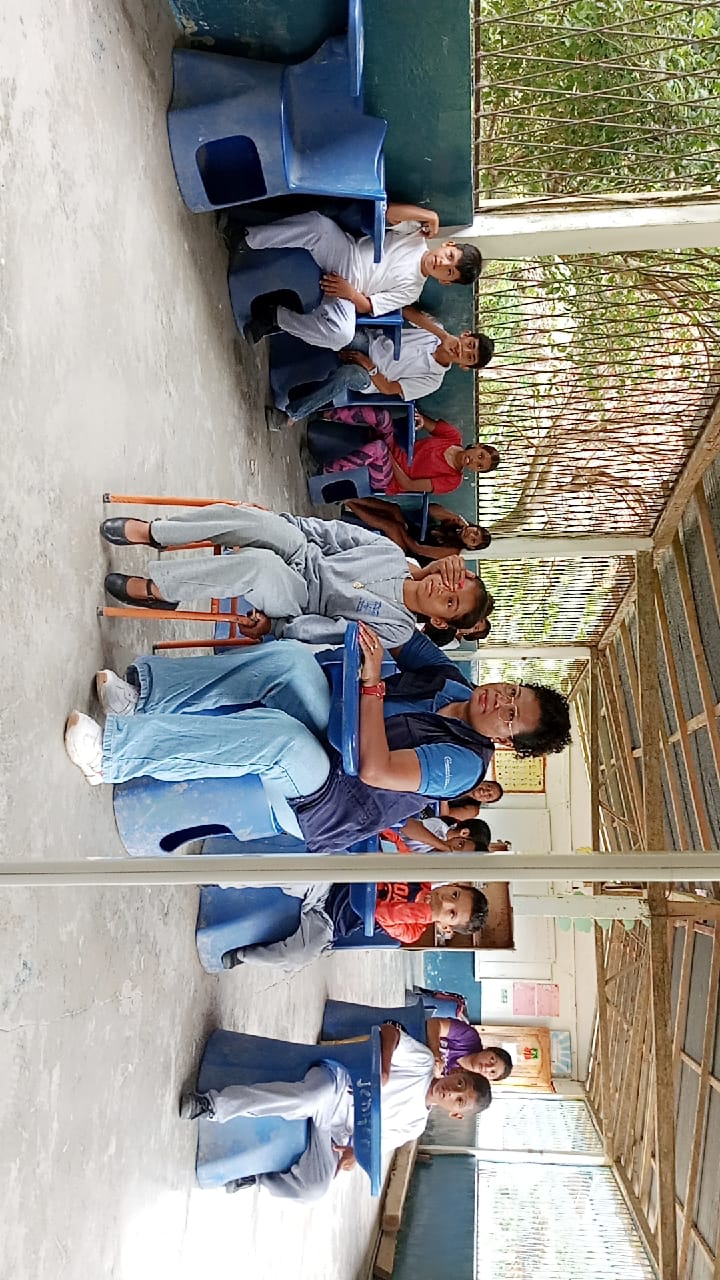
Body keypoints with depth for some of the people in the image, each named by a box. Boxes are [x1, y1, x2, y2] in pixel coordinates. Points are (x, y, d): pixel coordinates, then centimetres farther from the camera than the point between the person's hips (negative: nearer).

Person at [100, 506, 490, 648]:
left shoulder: (396, 629, -14)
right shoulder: (391, 553, -1)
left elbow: (325, 631, -19)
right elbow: (337, 533, 6)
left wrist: (271, 626, -23)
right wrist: (283, 523, 3)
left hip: (292, 599, -5)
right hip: (302, 552, 5)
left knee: (258, 565, -38)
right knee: (256, 520, -27)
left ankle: (157, 589, -18)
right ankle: (153, 531, -8)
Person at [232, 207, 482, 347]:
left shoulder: (411, 290, -3)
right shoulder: (417, 233, 2)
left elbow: (366, 307, -5)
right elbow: (388, 211, -11)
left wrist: (350, 293, -22)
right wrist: (428, 215, -14)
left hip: (343, 294, -2)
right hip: (341, 253, 2)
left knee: (342, 334, -37)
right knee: (319, 224, -34)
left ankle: (276, 317, -15)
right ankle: (247, 239, -20)